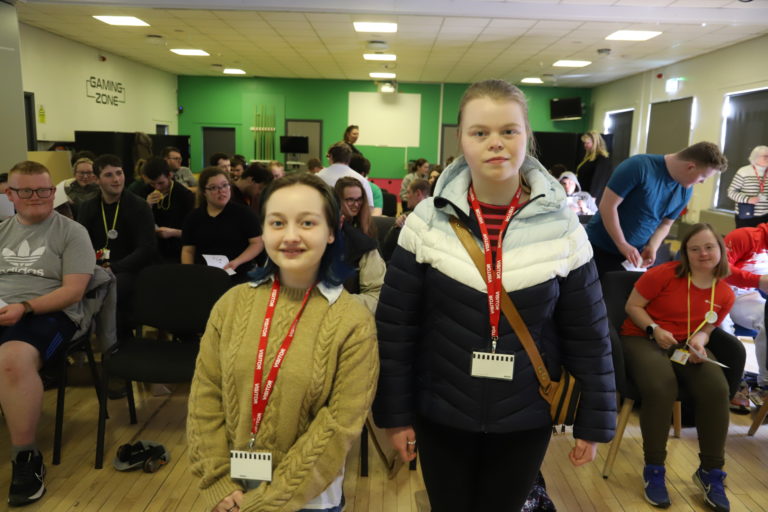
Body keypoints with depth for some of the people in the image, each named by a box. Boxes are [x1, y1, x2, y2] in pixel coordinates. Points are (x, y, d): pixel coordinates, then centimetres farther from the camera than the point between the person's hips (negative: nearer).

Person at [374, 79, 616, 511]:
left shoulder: (561, 226, -9)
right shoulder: (428, 220, -10)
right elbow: (395, 326, -6)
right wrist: (395, 412, -3)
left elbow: (587, 334, -2)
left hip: (527, 418, 0)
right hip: (440, 414, 0)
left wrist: (594, 422, 2)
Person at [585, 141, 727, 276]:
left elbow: (665, 224, 9)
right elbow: (607, 206, -20)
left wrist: (652, 246, -11)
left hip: (636, 253, 5)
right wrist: (623, 245, -20)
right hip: (599, 247, -5)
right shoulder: (639, 167, -20)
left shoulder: (685, 191, 0)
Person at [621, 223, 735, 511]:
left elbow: (706, 328, 15)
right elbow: (632, 306, -4)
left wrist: (699, 341, -7)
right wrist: (654, 330, -18)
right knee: (660, 388, -35)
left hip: (687, 346, 4)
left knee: (717, 389, -26)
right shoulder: (665, 274, -9)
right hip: (643, 339, -4)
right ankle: (654, 469, -14)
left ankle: (710, 472, -6)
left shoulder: (725, 294, 6)